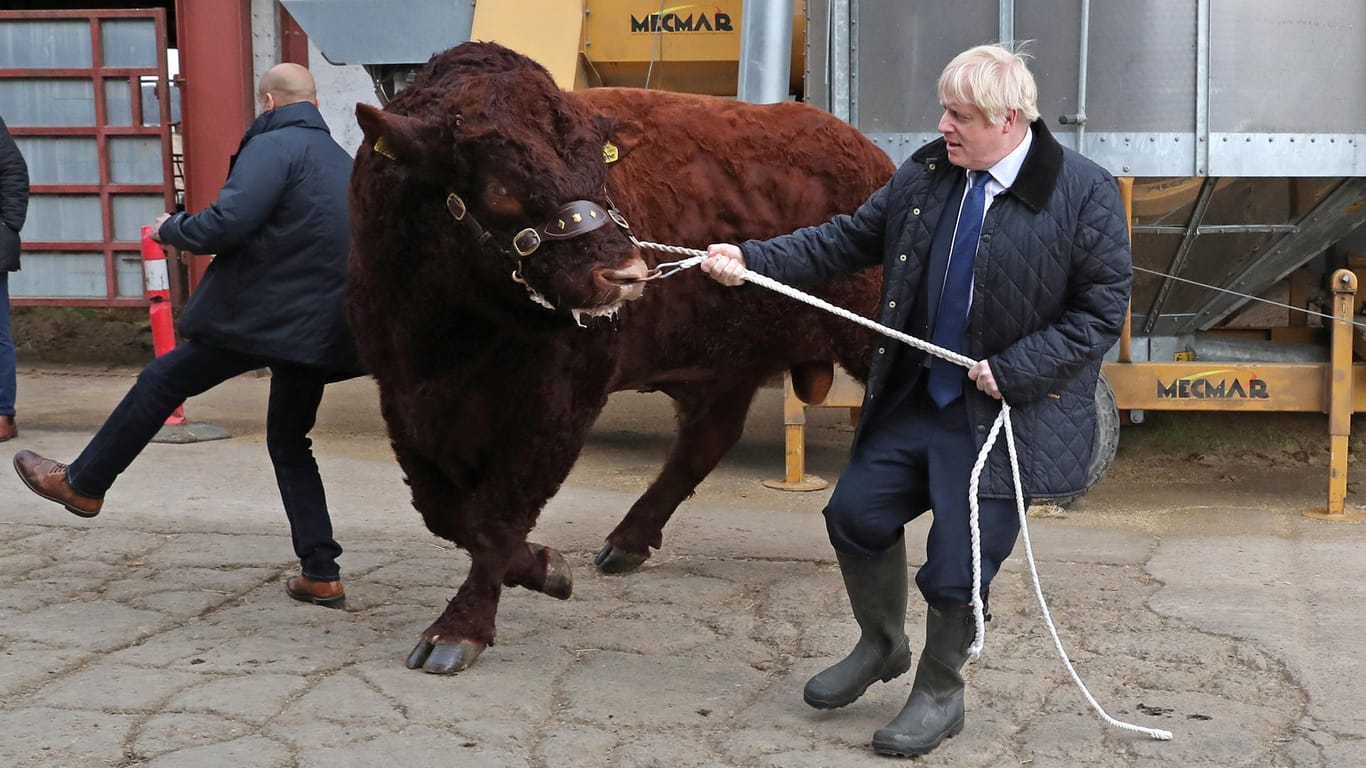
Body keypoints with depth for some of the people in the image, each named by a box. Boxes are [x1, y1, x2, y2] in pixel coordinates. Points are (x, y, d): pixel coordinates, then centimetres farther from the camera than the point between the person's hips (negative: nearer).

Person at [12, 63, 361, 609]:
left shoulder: (272, 147, -10)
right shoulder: (344, 162, 17)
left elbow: (226, 222, -20)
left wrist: (171, 229, 0)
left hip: (261, 316, -7)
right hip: (320, 330, 7)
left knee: (162, 382, 10)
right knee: (290, 443, 16)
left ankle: (81, 483, 23)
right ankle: (321, 574, 9)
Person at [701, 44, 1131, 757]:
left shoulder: (1085, 192, -15)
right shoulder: (926, 173, 0)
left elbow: (1101, 311, -13)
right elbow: (849, 238, 6)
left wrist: (1012, 372, -19)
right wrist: (753, 259, -4)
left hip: (1002, 412, -5)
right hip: (915, 395, 6)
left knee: (957, 565, -2)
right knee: (857, 512, 11)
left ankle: (939, 694, 27)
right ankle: (880, 646, 39)